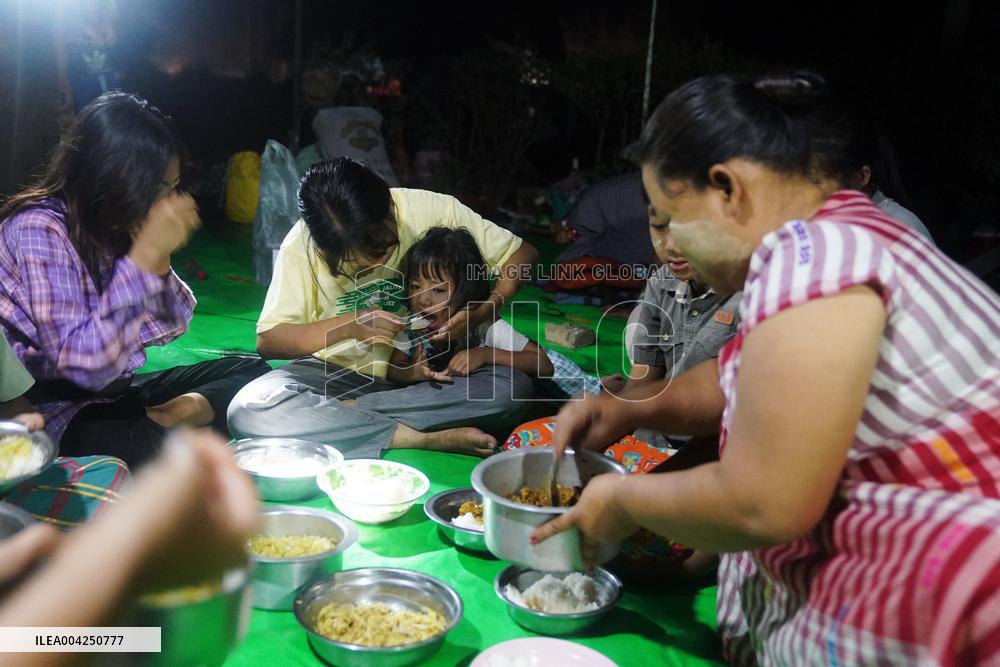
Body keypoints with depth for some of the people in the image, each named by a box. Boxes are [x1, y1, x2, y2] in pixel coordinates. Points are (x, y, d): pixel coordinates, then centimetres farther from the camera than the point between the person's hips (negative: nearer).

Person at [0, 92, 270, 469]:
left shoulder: (114, 225, 1)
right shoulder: (39, 230, -19)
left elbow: (167, 329, 6)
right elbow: (87, 366, -29)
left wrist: (160, 254, -12)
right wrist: (147, 252, -30)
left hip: (118, 392, 8)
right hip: (65, 417, -8)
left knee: (251, 372, 3)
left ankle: (192, 409, -16)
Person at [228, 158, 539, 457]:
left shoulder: (432, 210, -13)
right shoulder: (301, 245, -12)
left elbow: (523, 254, -4)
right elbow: (267, 341, -9)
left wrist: (480, 314, -21)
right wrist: (347, 326, -24)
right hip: (337, 375, 0)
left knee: (512, 386, -27)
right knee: (249, 410, -29)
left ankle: (330, 416, -19)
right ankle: (423, 438, -27)